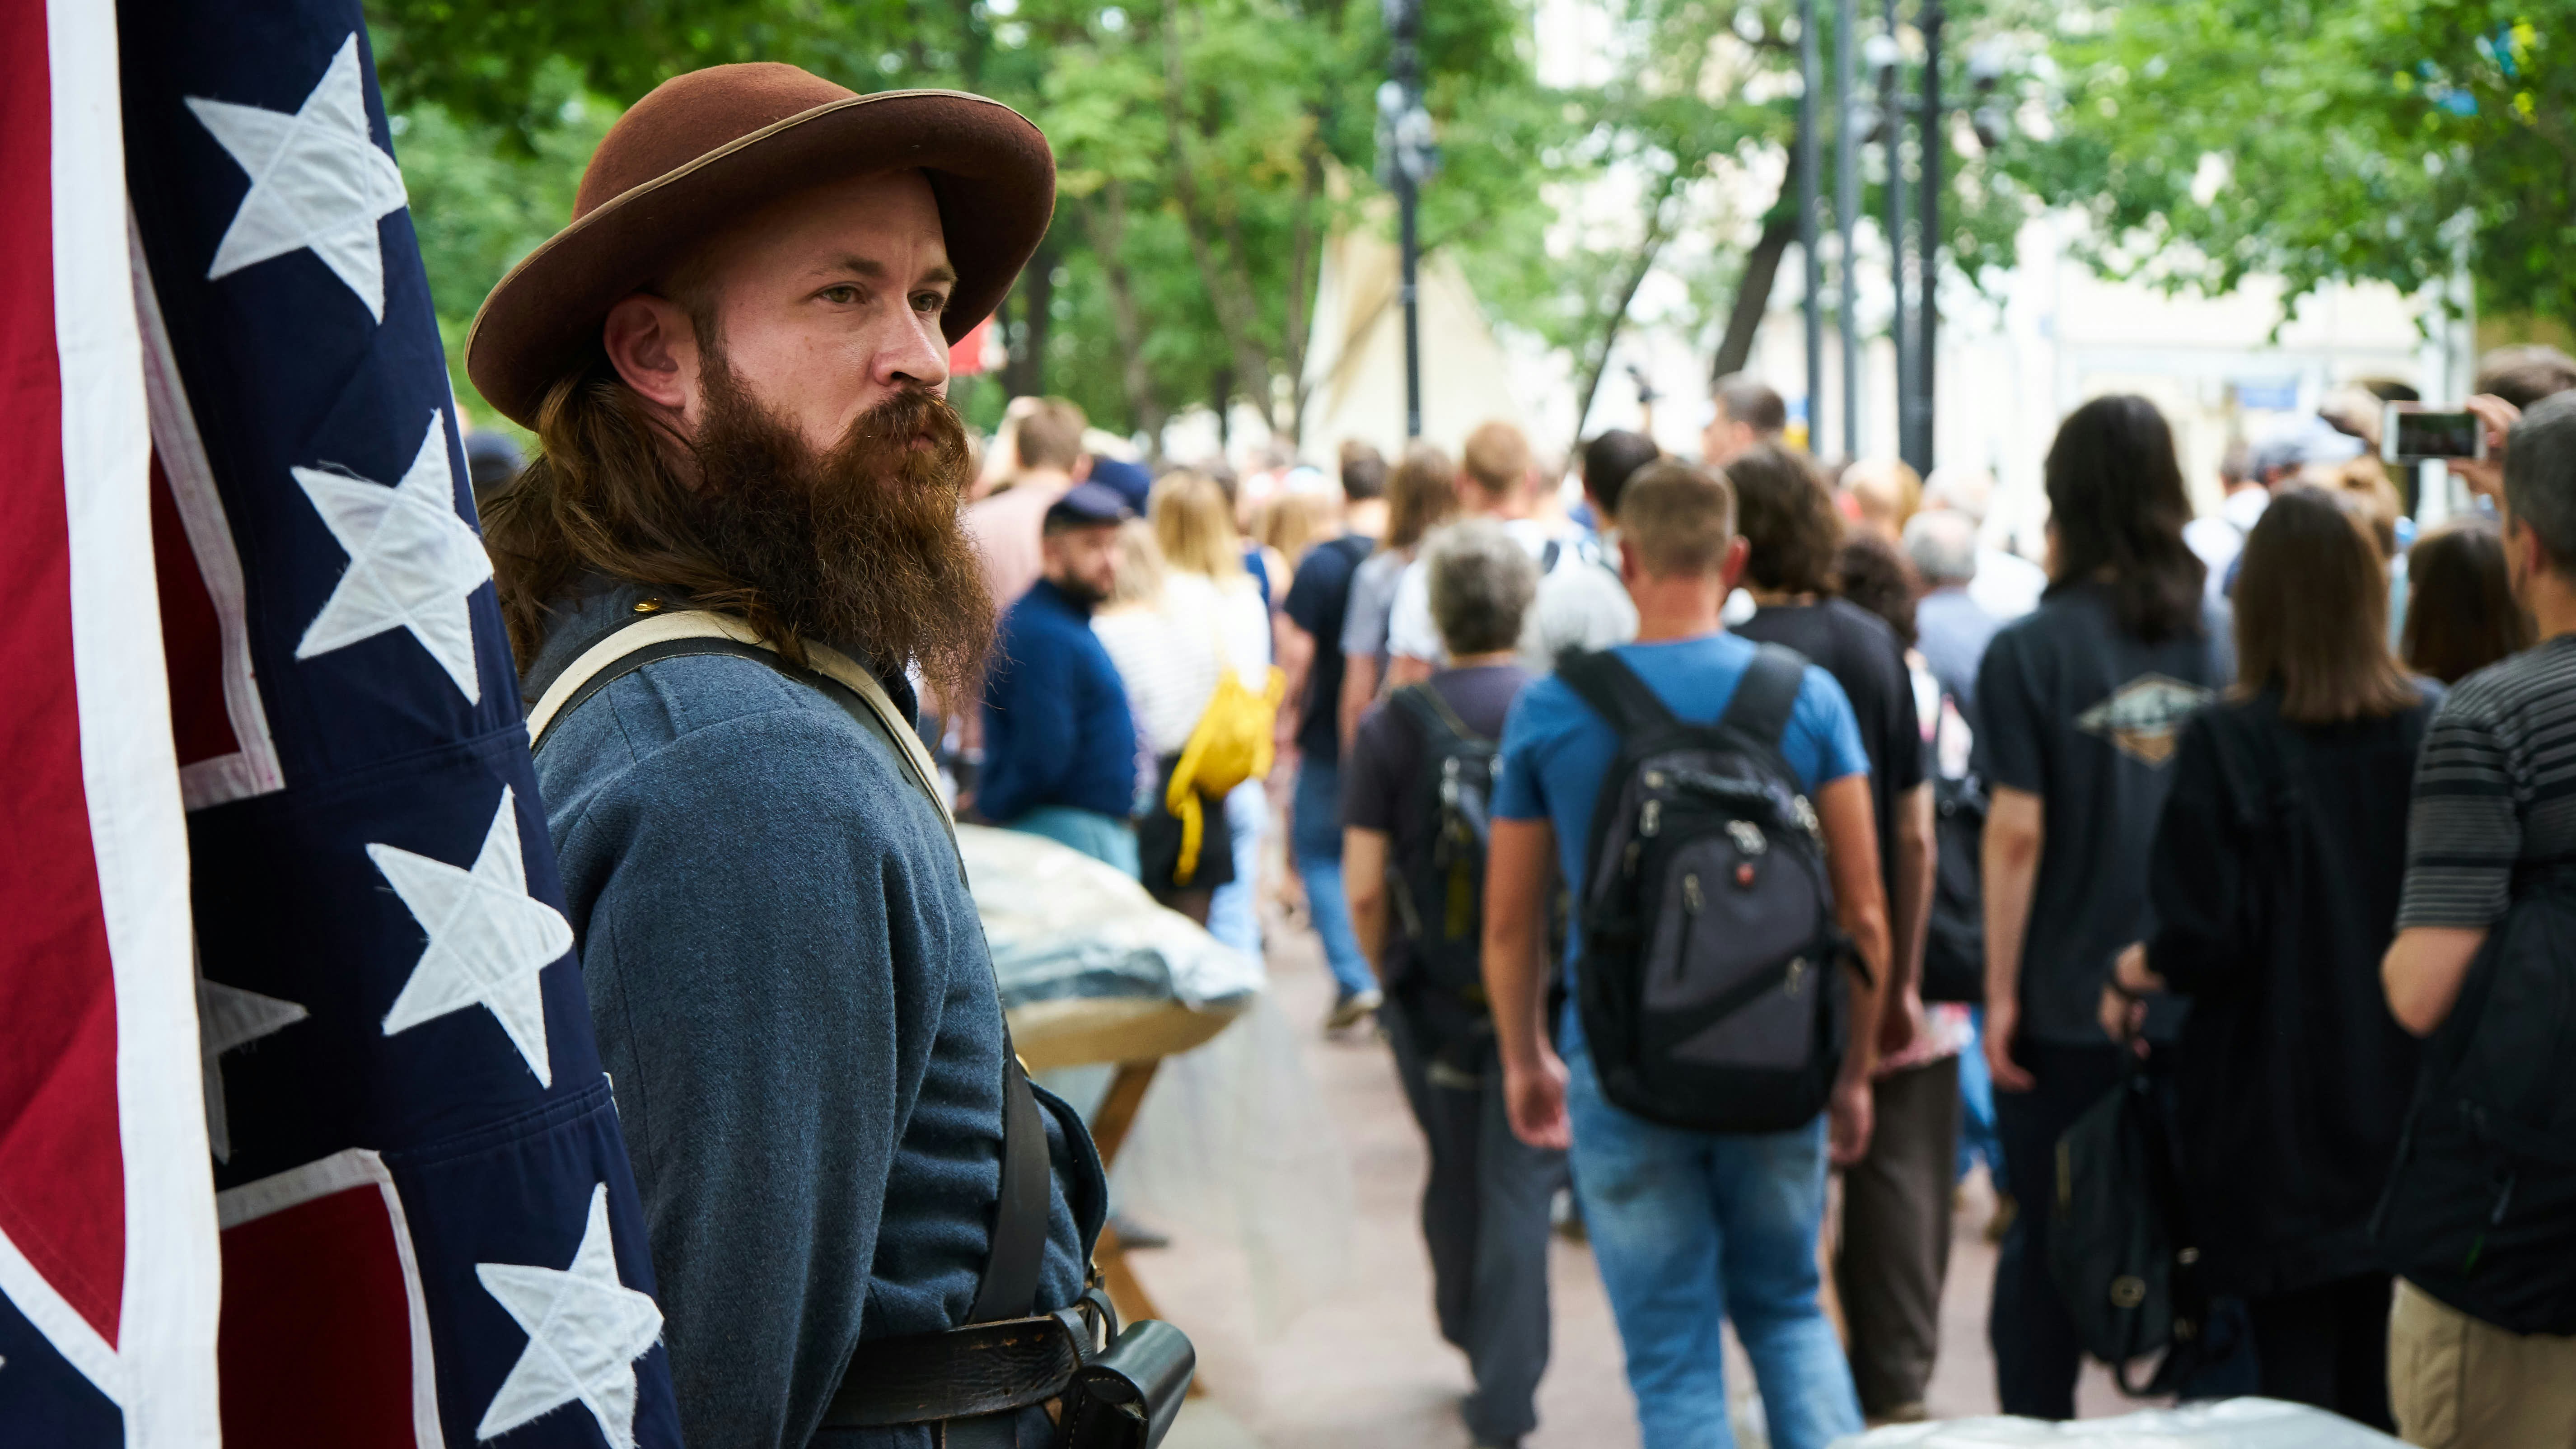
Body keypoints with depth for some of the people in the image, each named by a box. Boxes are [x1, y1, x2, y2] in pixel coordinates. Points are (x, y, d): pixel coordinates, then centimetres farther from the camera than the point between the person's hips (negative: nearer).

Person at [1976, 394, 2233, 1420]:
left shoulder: (2031, 651, -10)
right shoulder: (2219, 639, 1)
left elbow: (2017, 833, -12)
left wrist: (2001, 991, -5)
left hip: (2068, 1004, -3)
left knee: (2049, 1247, 9)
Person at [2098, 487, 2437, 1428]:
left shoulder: (2228, 743, -15)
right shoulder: (2432, 726, -3)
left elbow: (2204, 941, -16)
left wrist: (2129, 973, 2)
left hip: (2276, 1116, -4)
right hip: (2398, 1096, 4)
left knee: (2293, 1361, 3)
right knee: (2374, 1367, 15)